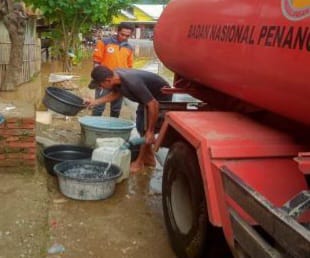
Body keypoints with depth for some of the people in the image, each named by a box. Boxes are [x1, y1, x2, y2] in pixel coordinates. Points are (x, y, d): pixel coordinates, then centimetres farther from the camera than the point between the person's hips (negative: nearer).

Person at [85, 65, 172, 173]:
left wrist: (150, 131, -32)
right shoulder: (115, 76, -15)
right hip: (148, 95, 9)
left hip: (161, 96, -9)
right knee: (141, 126, 11)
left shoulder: (132, 83, -40)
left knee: (146, 129, -10)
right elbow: (116, 93, 8)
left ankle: (139, 162, 3)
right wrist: (95, 102, -2)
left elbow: (153, 104, -37)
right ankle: (149, 157, 24)